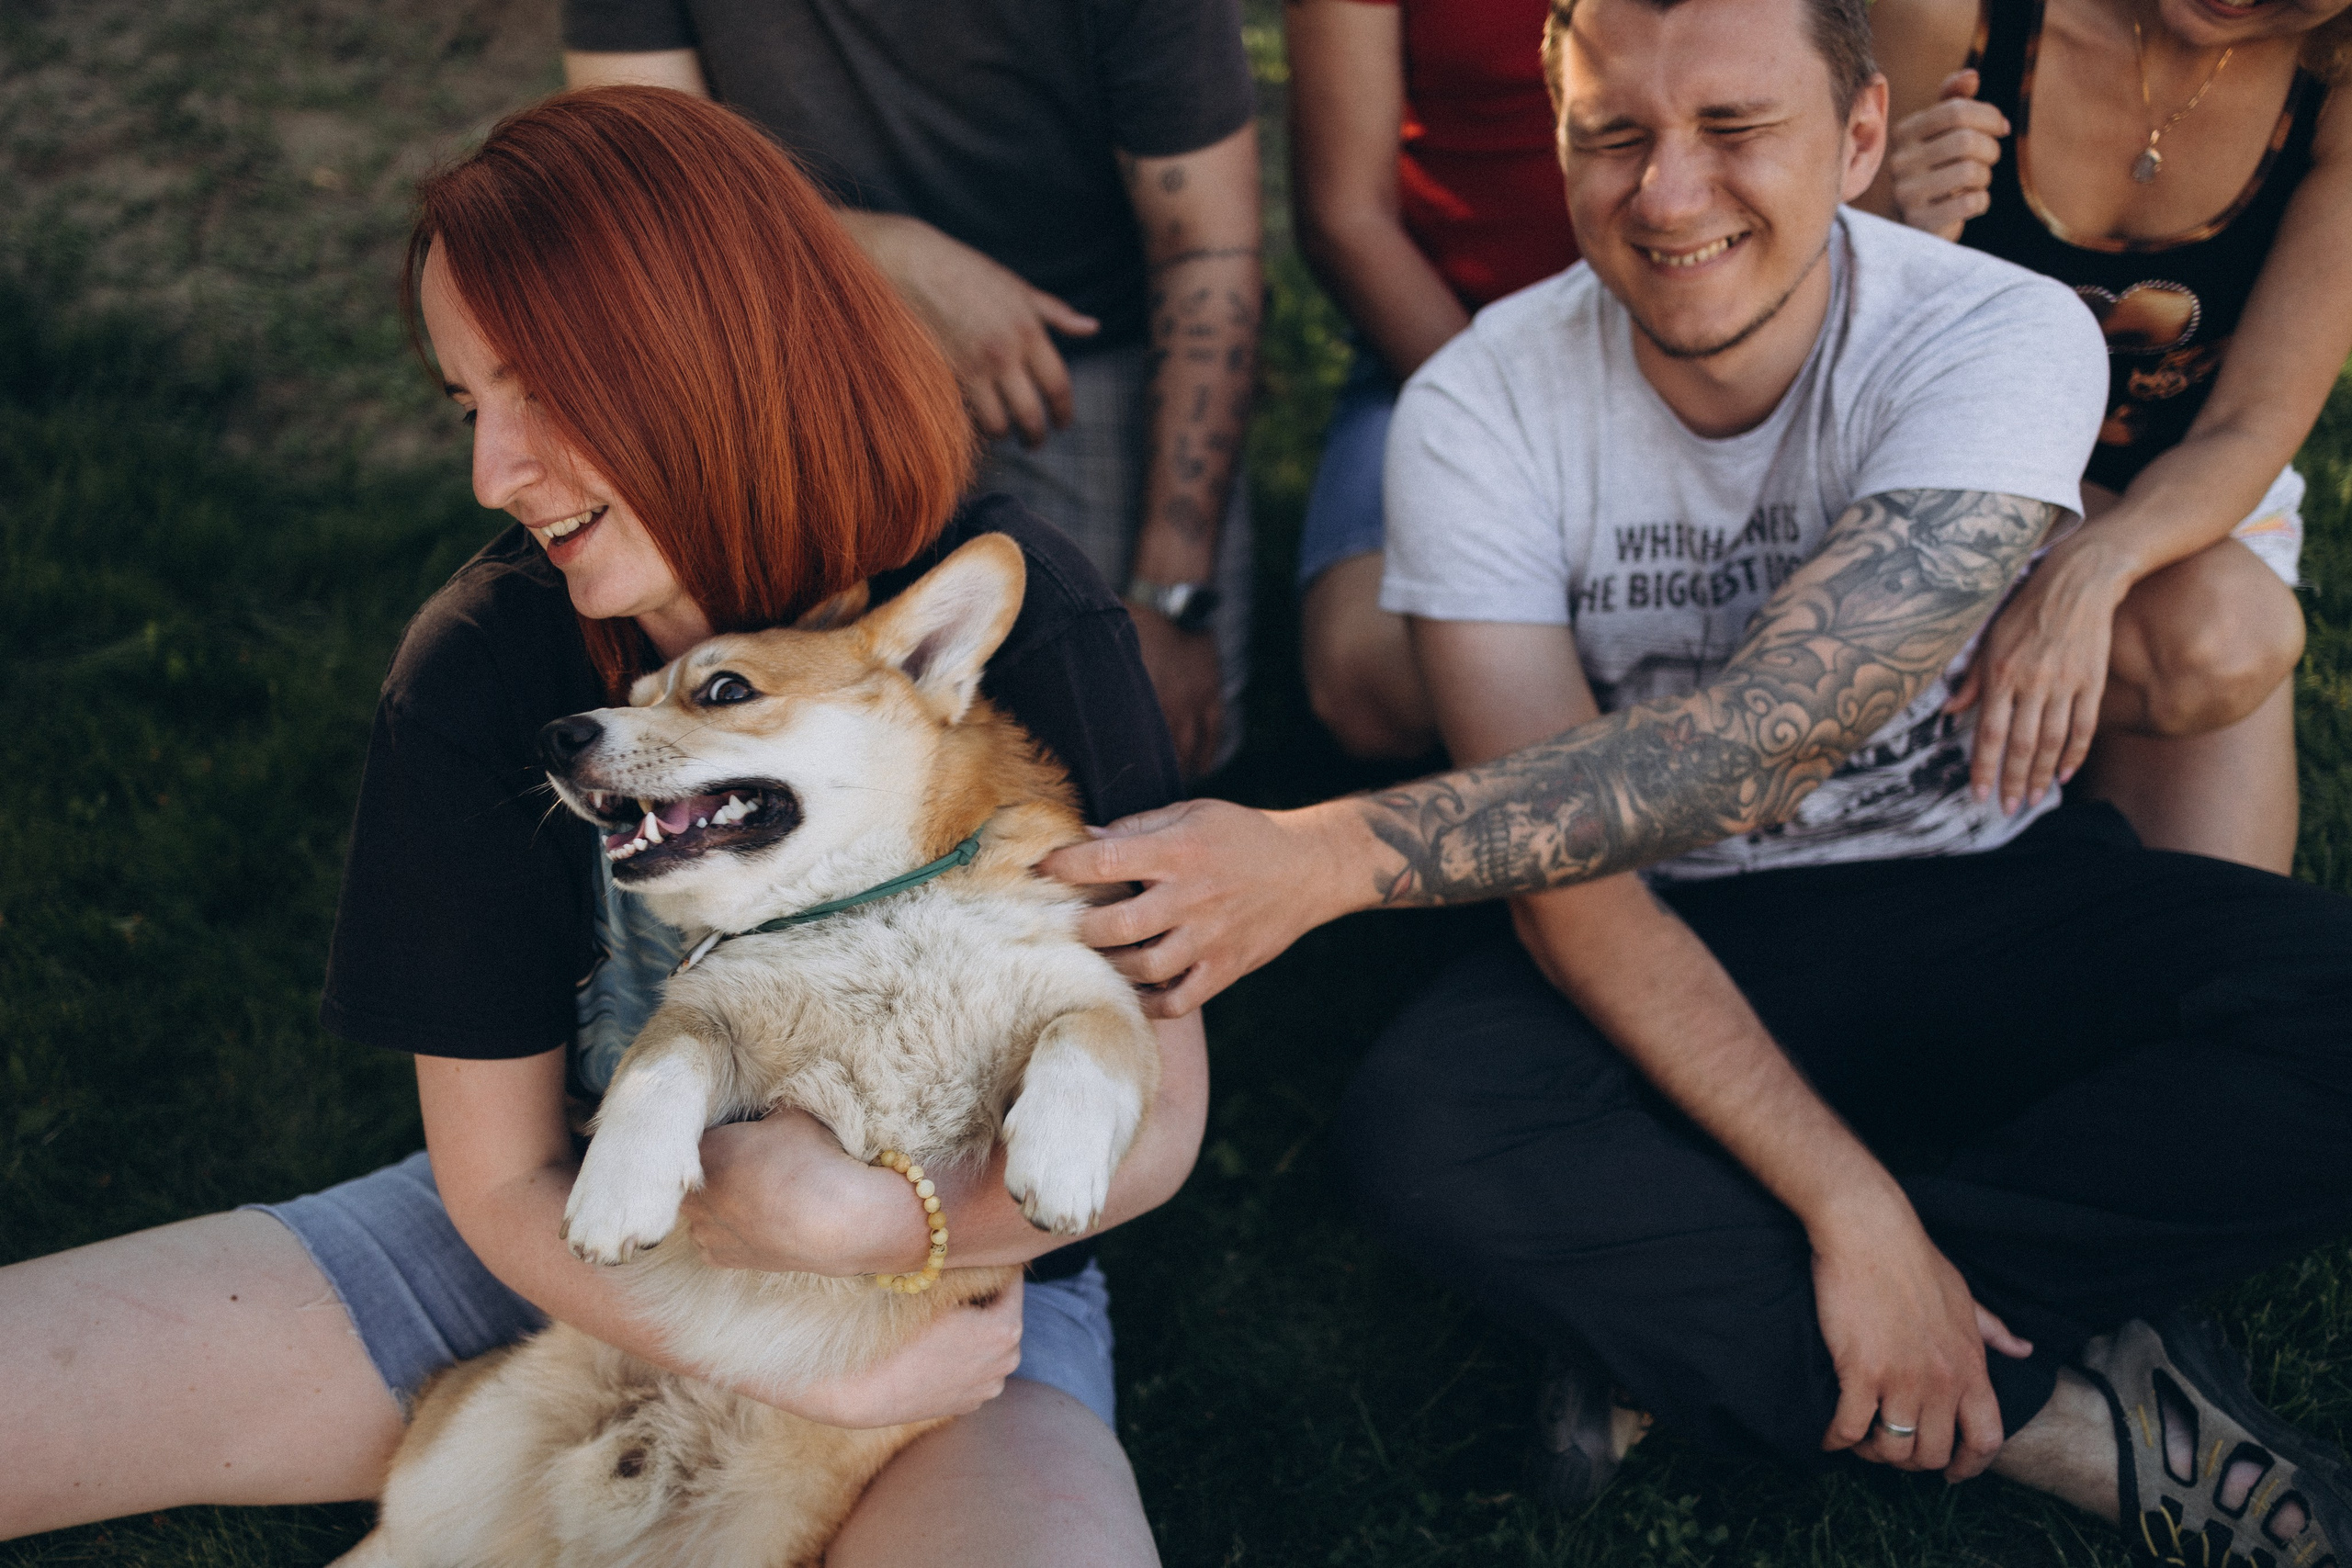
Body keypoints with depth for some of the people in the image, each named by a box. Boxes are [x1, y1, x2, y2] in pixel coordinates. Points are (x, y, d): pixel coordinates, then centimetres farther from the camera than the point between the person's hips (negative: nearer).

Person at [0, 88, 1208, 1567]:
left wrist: (861, 1222, -28)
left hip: (969, 1265, -1)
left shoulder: (1018, 623, -19)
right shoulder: (476, 675, -13)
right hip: (580, 1262, 2)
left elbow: (1152, 1124, -12)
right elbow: (502, 1177, -7)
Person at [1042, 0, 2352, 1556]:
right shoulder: (1479, 408, -15)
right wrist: (1846, 1199, -28)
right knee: (1426, 1123, -31)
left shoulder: (2006, 338, -19)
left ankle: (1684, 1326, -22)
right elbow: (1574, 895, -18)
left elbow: (1772, 728, -33)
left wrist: (1325, 855, -42)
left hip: (1987, 895, 1)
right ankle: (2070, 1415, -19)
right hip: (1678, 941, 0)